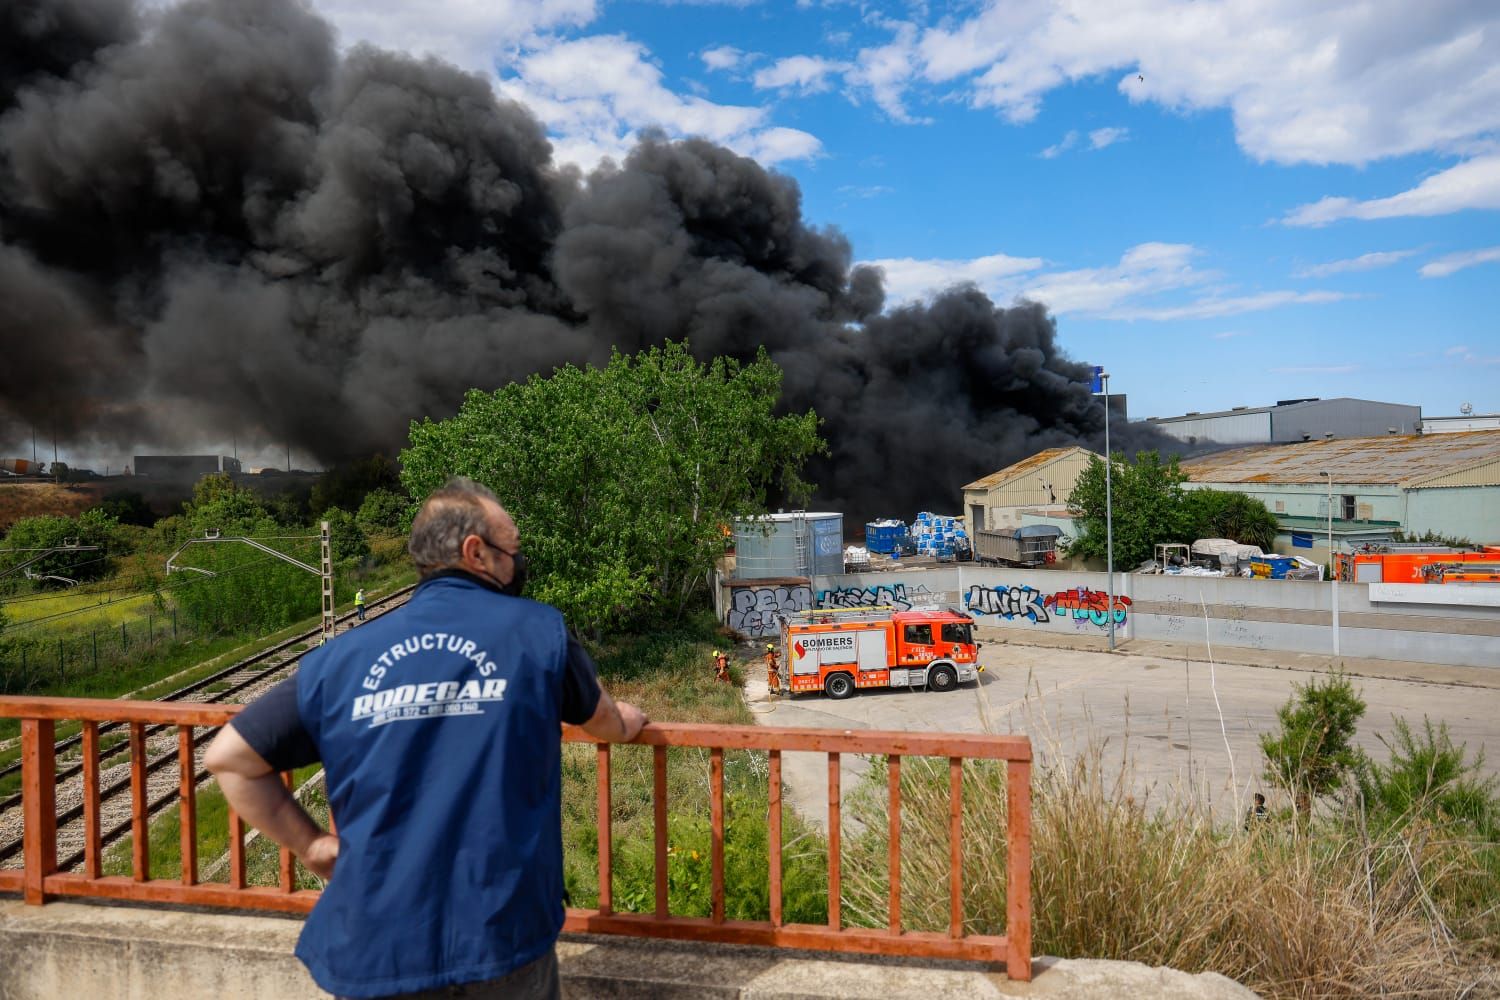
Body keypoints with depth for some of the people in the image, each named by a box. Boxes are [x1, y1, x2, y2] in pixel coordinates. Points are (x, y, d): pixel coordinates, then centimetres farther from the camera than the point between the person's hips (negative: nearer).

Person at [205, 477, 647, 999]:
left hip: (375, 947, 2)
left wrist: (310, 844, 12)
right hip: (502, 938, -1)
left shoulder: (343, 657, 0)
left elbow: (228, 757, 7)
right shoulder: (540, 630, -5)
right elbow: (606, 723, 12)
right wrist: (625, 720, 35)